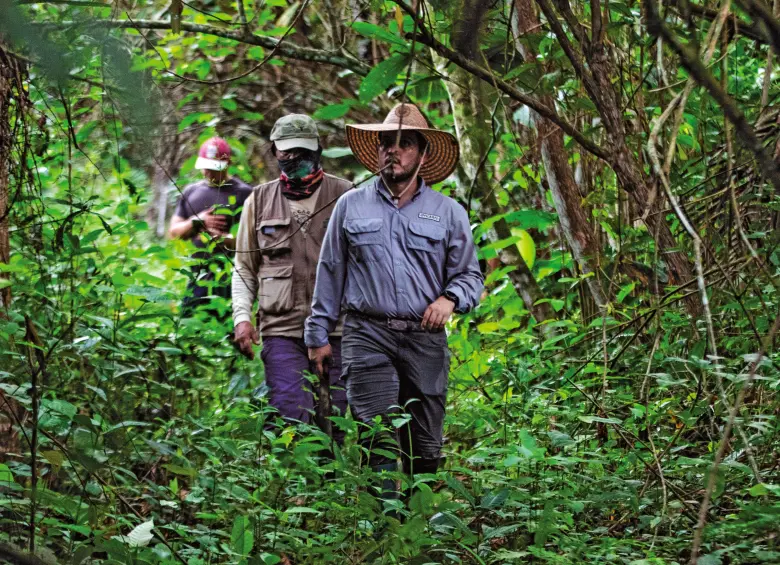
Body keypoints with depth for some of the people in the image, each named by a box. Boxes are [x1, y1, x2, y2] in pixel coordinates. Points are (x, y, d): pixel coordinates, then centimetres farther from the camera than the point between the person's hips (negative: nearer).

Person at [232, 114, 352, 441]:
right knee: (291, 419, -12)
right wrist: (242, 317, 4)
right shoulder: (260, 202, 11)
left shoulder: (344, 196, 5)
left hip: (336, 331, 0)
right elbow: (244, 268, 18)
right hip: (282, 331, 0)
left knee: (332, 424, 3)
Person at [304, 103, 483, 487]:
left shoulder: (448, 213, 12)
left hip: (425, 340, 2)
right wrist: (318, 334, 12)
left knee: (425, 448, 3)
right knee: (380, 439, -16)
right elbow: (330, 273, 16)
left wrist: (450, 298, -8)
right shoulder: (351, 206, 12)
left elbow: (470, 275, 14)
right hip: (368, 335, -1)